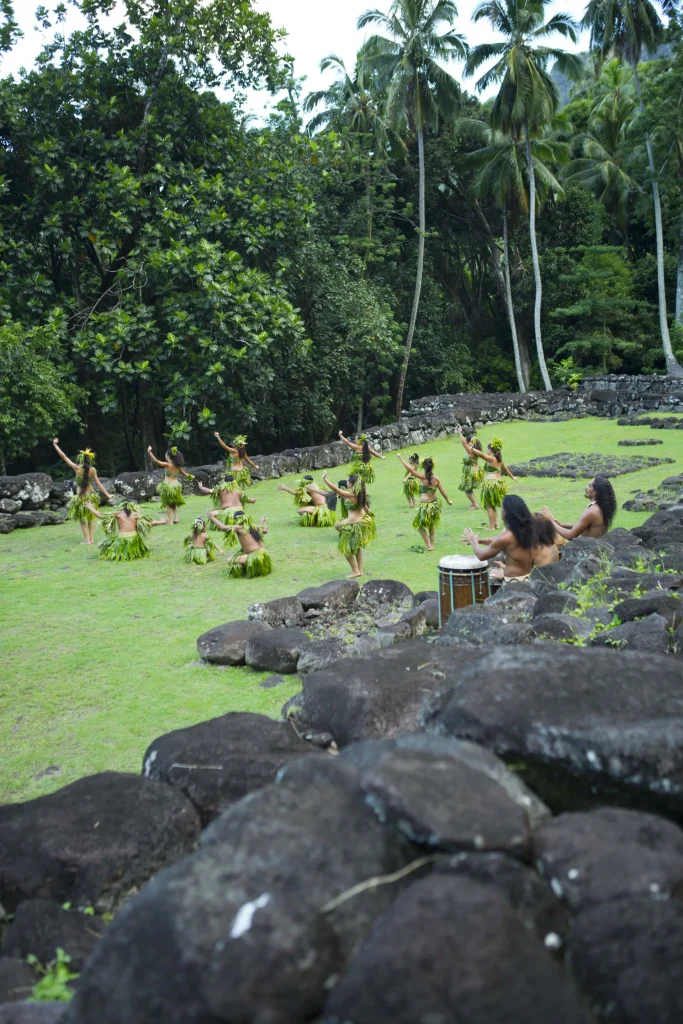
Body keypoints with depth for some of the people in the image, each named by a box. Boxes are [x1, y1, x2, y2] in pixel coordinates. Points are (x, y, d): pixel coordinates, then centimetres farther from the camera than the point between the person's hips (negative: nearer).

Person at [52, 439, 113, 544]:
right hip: (91, 495, 3)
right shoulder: (93, 470, -9)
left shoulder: (77, 468, -14)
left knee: (83, 519, 11)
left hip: (81, 497, -3)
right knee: (91, 518, 17)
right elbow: (98, 484, -6)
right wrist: (107, 494, 2)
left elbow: (63, 456, -10)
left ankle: (87, 540, 9)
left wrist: (55, 445, -2)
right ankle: (92, 539, 17)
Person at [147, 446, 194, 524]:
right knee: (174, 504, 24)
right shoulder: (178, 466, 2)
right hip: (176, 486, 5)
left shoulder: (167, 465, -14)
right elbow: (185, 474, 14)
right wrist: (190, 476, 35)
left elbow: (155, 460, -17)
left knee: (168, 505, 6)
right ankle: (176, 517, 13)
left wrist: (149, 451, -11)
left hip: (167, 486, -5)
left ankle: (170, 521, 4)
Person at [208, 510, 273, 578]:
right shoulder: (253, 526, 10)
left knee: (230, 561, -8)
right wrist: (263, 522, 48)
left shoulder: (239, 528, -8)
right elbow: (265, 530, 26)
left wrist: (212, 517, 2)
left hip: (255, 558, -8)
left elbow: (223, 527, -13)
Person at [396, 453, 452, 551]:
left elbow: (410, 469, -19)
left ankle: (428, 544, 7)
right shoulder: (436, 479, -5)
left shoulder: (423, 477, -16)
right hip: (435, 503, 5)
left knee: (419, 524, 15)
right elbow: (443, 492, 3)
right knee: (432, 523, 29)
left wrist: (400, 458, -10)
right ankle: (431, 542, 33)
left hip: (425, 505, -5)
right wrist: (448, 501, 20)